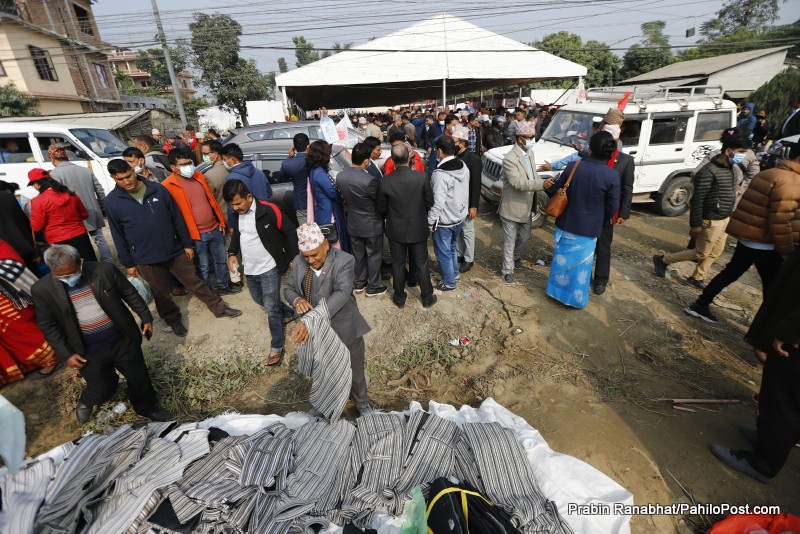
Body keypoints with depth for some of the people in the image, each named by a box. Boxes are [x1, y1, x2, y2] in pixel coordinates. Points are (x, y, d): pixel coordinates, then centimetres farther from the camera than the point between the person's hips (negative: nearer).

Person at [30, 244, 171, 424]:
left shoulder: (104, 270, -13)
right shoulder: (42, 290, -11)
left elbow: (130, 294, -1)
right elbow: (48, 326, -1)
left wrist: (146, 317, 1)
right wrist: (66, 354, -4)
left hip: (124, 341, 1)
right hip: (89, 353, 0)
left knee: (139, 378, 15)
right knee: (102, 388, 15)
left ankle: (148, 408, 41)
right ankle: (87, 402, 51)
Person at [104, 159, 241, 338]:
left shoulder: (158, 189, -5)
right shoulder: (111, 202, -5)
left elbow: (177, 218, 1)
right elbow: (118, 236, 1)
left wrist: (187, 244, 3)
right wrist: (128, 263, 3)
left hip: (174, 250, 0)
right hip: (145, 259, 0)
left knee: (195, 282, 12)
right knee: (160, 293, 15)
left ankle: (219, 308, 26)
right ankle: (174, 321, 36)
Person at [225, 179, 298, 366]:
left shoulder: (269, 210, -20)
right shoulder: (237, 213, 0)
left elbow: (291, 232, -14)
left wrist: (293, 258, -12)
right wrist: (232, 253, 5)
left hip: (268, 269, -7)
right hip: (249, 270, 7)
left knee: (271, 308, -1)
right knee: (259, 300, 24)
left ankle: (276, 347, 14)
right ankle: (288, 313, 48)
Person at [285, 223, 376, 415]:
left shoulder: (344, 261, -20)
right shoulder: (299, 262, -4)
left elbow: (341, 294, -33)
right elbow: (288, 289, 7)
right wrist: (297, 300, -20)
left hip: (345, 329, -3)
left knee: (355, 373, 17)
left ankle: (362, 403, 45)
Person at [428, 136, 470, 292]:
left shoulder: (440, 174, -26)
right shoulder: (464, 167, -1)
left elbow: (437, 202, -24)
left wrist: (431, 222, -14)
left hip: (444, 221, -8)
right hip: (459, 217, 8)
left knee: (443, 253, 9)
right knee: (451, 248, 25)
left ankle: (449, 283, 22)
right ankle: (454, 274, 41)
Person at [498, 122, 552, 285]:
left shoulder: (530, 153, 5)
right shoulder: (510, 159, -23)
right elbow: (518, 182, -30)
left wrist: (542, 191, 4)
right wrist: (542, 183, -35)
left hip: (526, 207, 8)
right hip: (511, 208, -8)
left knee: (525, 237, 22)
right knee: (510, 242, 5)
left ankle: (516, 256, 49)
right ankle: (508, 271, 20)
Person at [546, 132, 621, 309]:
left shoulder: (573, 166, -11)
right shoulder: (612, 176, -15)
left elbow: (556, 188, 1)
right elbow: (612, 207, -7)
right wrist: (602, 223, 11)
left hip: (566, 224, 2)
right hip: (589, 228, -2)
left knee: (562, 258, 19)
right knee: (581, 264, 13)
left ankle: (556, 289, 34)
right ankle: (576, 298, 27)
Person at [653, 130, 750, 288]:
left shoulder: (730, 168, 5)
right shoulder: (709, 172, -22)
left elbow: (727, 194, 14)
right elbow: (697, 200, -21)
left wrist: (728, 215, 17)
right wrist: (695, 224, -19)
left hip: (724, 219, 9)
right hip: (711, 221, -9)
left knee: (716, 252, 15)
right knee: (701, 253, 3)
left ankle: (697, 278, 28)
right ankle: (663, 260, 14)